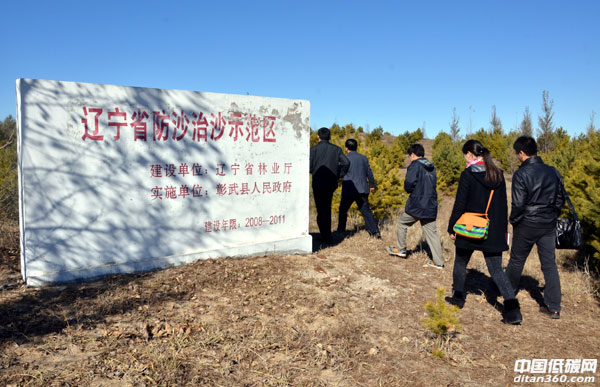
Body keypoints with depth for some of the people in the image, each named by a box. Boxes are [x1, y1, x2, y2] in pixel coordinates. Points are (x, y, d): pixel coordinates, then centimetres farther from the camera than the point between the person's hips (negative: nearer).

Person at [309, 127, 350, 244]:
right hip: (331, 182, 4)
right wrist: (338, 175, 7)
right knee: (327, 208, 17)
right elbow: (346, 162, -3)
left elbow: (309, 166, -11)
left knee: (321, 210, 1)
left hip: (318, 182, -4)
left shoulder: (314, 149, -3)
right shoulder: (336, 149, 7)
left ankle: (326, 237, -1)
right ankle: (327, 235, 22)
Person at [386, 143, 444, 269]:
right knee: (432, 232, 8)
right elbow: (433, 183, 17)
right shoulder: (431, 168, 13)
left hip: (416, 206, -6)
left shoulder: (415, 165, -9)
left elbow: (408, 185, -17)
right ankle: (438, 262, 9)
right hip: (431, 207, 6)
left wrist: (411, 190, 3)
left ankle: (401, 249, 24)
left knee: (402, 223, 15)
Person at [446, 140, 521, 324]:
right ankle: (513, 308, -6)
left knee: (460, 263, 17)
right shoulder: (498, 174, 6)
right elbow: (503, 205, 10)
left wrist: (451, 228, -4)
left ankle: (458, 297, 29)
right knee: (496, 269, 6)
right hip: (493, 231, 5)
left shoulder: (468, 174, -11)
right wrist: (502, 229, 17)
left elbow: (460, 204, -12)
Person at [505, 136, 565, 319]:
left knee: (516, 260, 13)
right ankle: (554, 307, 9)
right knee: (549, 264, 8)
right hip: (549, 225, 5)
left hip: (527, 224, -5)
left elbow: (518, 204, -17)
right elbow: (560, 199, 10)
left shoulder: (521, 174, -16)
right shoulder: (553, 172, 3)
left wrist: (513, 221, -2)